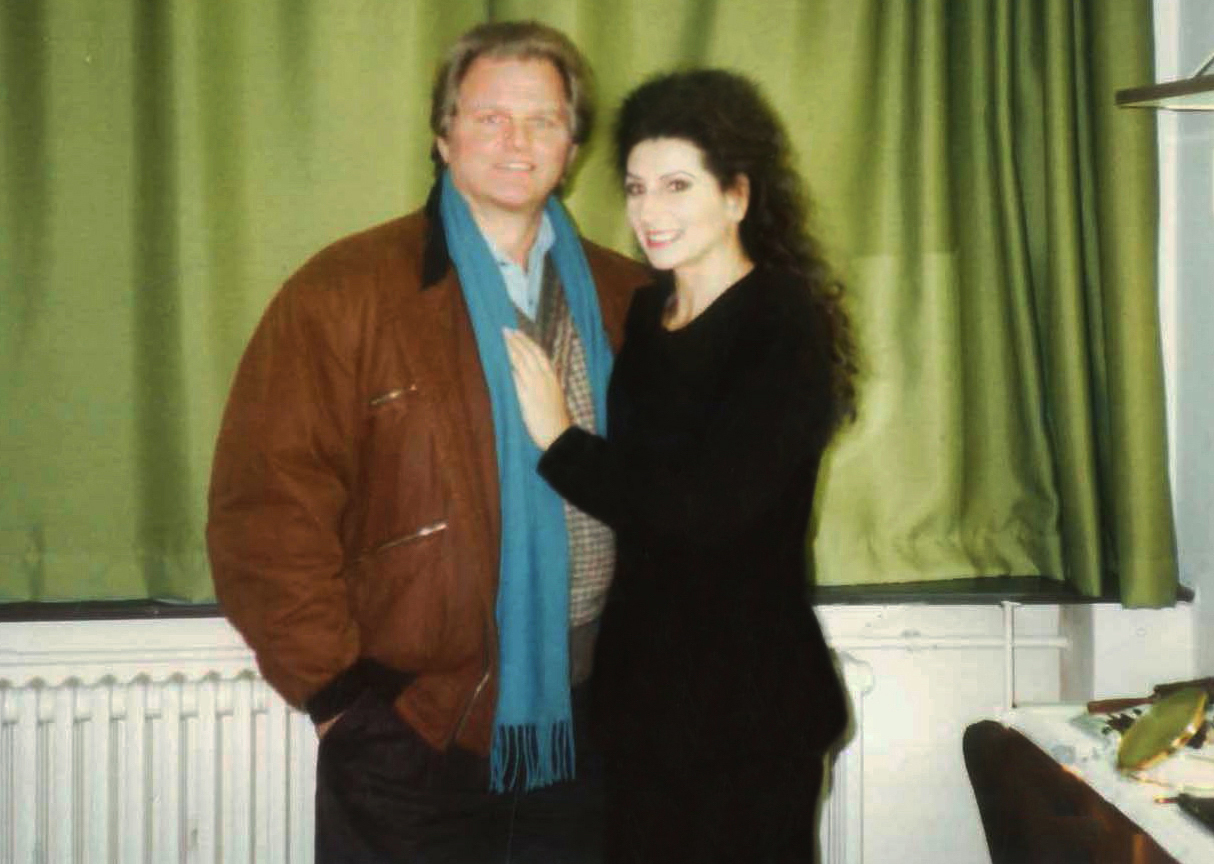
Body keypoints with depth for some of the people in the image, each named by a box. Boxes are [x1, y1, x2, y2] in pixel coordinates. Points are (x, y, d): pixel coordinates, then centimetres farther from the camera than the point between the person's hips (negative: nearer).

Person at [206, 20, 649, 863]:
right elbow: (265, 507, -11)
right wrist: (335, 687, -12)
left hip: (587, 720, 4)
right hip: (415, 734, -4)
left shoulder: (624, 299, 7)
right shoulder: (345, 293, -8)